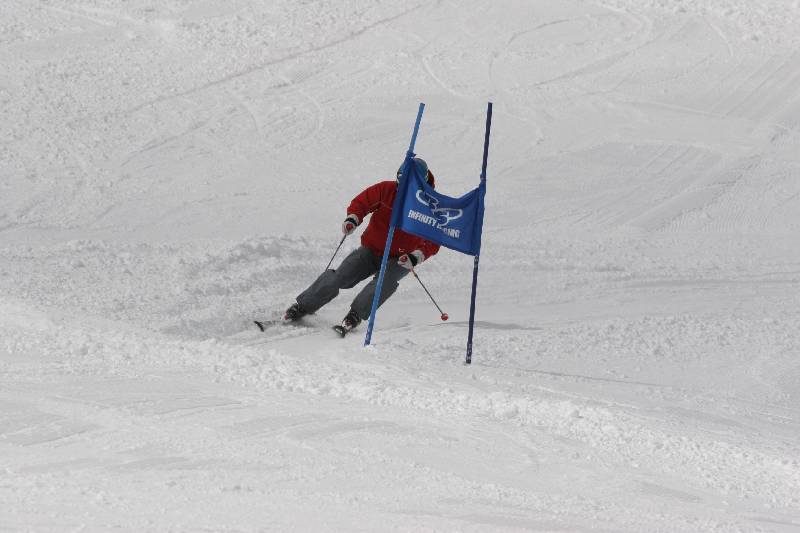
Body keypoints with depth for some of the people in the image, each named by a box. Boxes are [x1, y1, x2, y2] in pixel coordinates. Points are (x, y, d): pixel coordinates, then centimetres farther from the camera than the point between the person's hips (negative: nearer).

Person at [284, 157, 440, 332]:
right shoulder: (387, 190, -10)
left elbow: (434, 242, -14)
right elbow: (362, 201, 0)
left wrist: (416, 256, -31)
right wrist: (352, 218, -21)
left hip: (399, 259, -2)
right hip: (371, 249, 2)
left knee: (385, 282, -34)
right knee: (340, 277, -12)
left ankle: (356, 314, -23)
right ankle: (302, 306, 1)